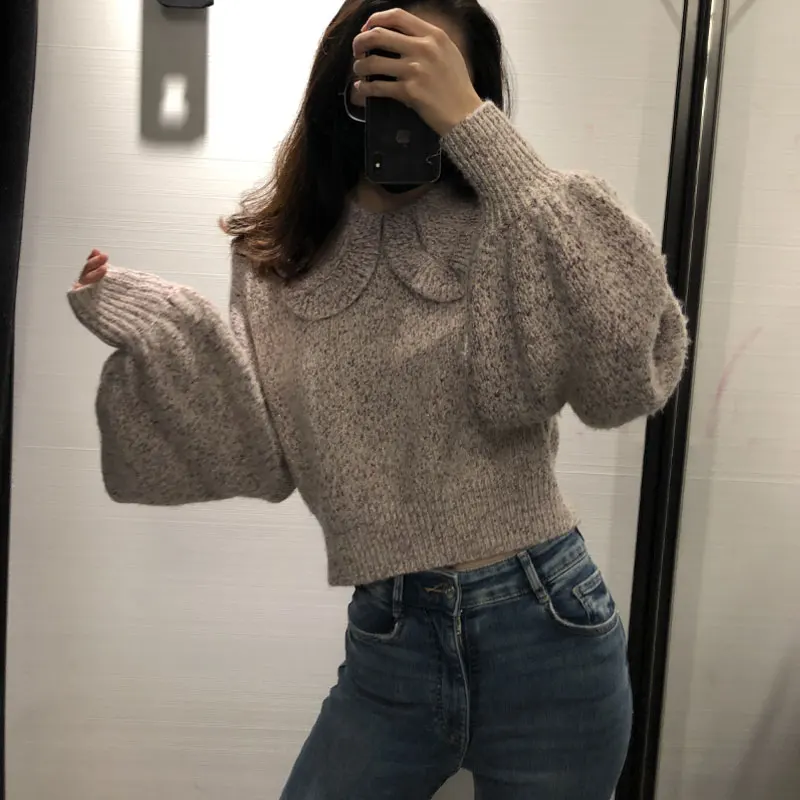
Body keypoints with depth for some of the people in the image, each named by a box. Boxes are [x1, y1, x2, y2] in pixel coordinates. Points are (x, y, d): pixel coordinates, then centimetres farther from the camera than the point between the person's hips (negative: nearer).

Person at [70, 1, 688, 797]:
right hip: (385, 643, 3)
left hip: (544, 629, -2)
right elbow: (272, 456, 3)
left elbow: (631, 363, -26)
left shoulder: (497, 238, -8)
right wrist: (138, 326, -7)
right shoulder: (274, 258, 3)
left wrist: (477, 128, -26)